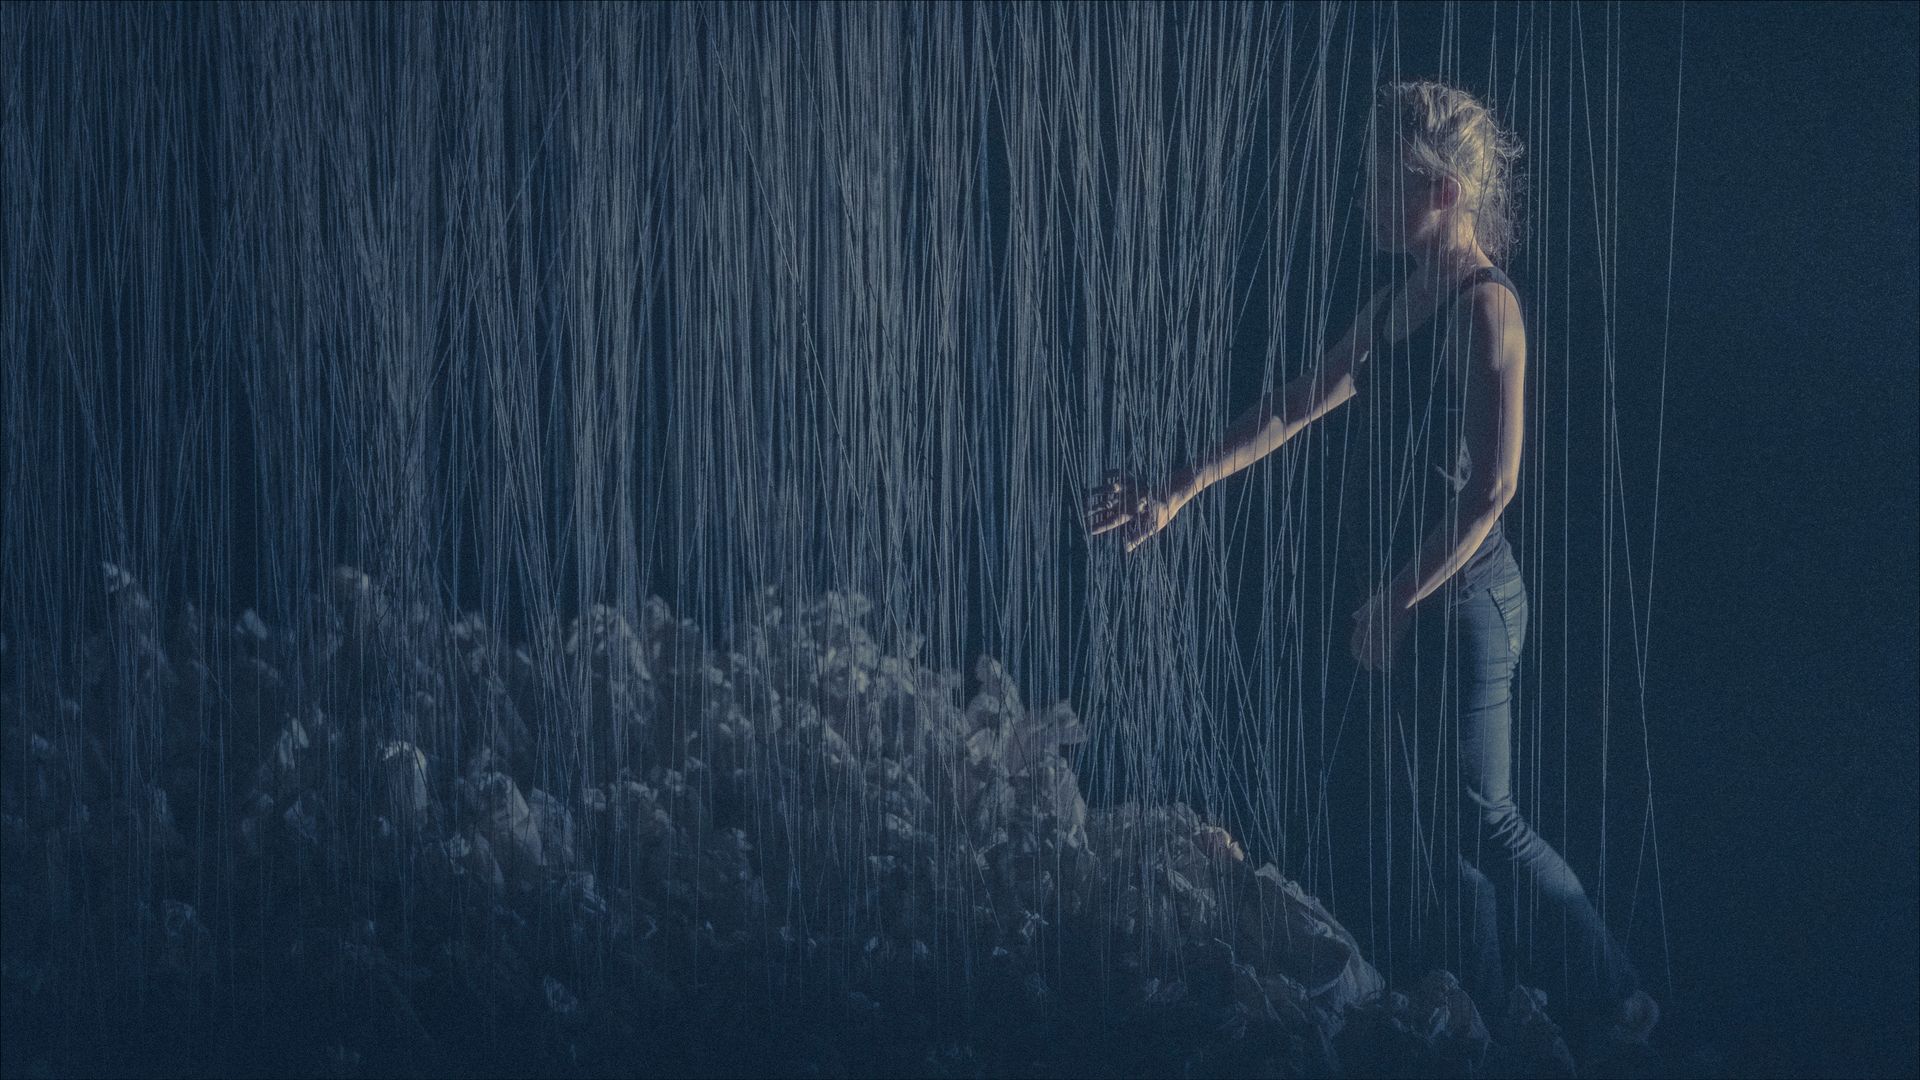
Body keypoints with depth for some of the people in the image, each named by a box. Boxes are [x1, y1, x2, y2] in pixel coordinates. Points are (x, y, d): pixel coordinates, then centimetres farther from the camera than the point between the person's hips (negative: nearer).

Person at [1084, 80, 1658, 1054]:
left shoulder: (1485, 308, -17)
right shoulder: (1400, 304, 10)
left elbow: (1493, 486, -20)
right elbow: (1293, 409, 15)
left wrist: (1394, 603, -17)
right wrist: (1177, 492, 11)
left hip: (1464, 596, -9)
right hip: (1419, 597, 9)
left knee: (1481, 819, -2)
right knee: (1432, 817, 13)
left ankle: (1612, 1000, 11)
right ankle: (1493, 1024, 22)